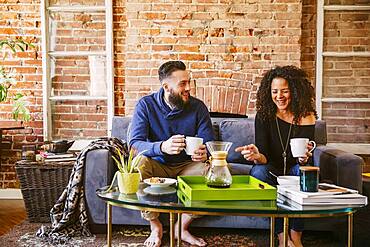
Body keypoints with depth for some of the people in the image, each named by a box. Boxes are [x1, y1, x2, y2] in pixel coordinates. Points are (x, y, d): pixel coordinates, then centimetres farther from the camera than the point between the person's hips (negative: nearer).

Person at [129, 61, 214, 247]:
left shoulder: (198, 107, -6)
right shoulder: (146, 105, -11)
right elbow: (135, 143, -21)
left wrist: (205, 153, -32)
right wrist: (162, 147, -42)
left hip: (186, 165, 2)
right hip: (157, 165, -1)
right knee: (139, 163, -33)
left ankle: (182, 227, -5)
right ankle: (155, 227, -12)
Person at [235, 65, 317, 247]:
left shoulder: (306, 116, -9)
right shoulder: (264, 115, -9)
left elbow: (305, 159, -16)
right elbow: (264, 156, -18)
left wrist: (304, 158, -41)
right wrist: (257, 156, -43)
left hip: (294, 171, 0)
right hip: (271, 171, 0)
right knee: (259, 171, -31)